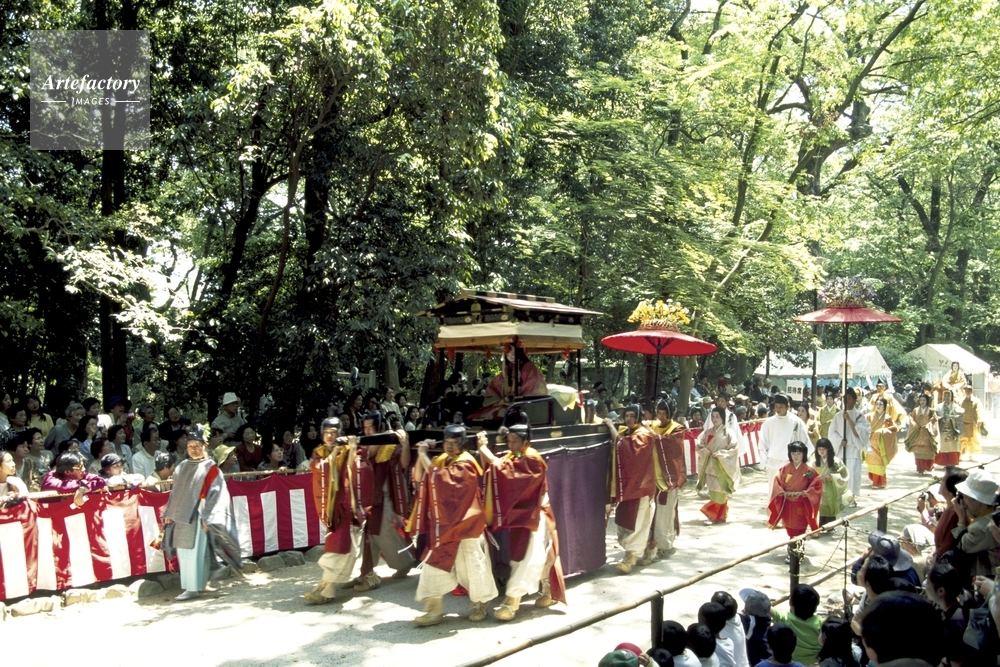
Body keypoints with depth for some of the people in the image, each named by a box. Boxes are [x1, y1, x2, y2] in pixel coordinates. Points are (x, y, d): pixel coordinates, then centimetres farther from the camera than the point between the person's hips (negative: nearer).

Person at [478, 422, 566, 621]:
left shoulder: (532, 458, -19)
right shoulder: (512, 456, 8)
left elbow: (503, 469, -31)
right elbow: (490, 469, -1)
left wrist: (484, 447, -28)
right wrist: (482, 449, -15)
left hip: (533, 515, -9)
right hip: (519, 513, 9)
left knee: (527, 560, -9)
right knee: (540, 557, 18)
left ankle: (511, 602, -10)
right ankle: (550, 593, 30)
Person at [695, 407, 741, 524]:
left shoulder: (728, 432, -6)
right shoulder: (708, 432, 8)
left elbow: (734, 448, -8)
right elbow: (698, 445, 11)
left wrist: (720, 454, -16)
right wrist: (706, 452, -8)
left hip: (722, 467, -4)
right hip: (710, 466, 4)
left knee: (720, 493, -5)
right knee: (713, 492, 6)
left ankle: (717, 515, 4)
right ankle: (715, 515, 17)